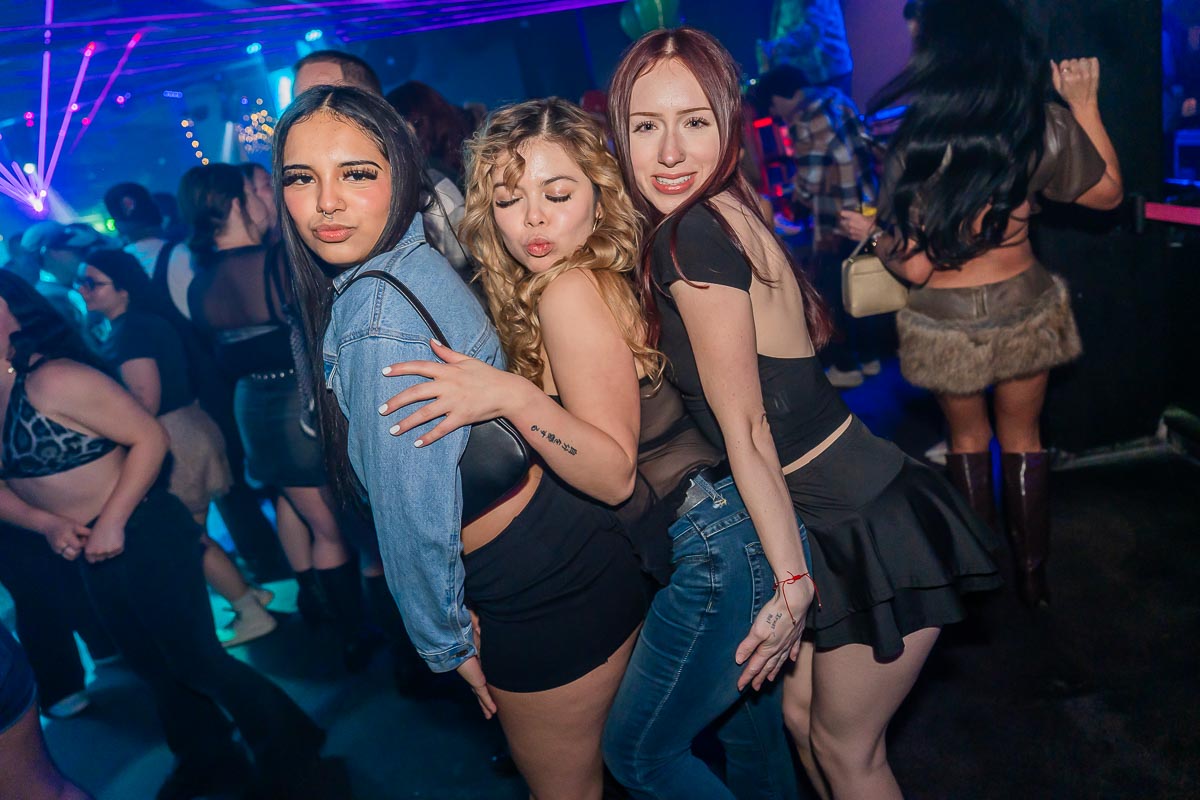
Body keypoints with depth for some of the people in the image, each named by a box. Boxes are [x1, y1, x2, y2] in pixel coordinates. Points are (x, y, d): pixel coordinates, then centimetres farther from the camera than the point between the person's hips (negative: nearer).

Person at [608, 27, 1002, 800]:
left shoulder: (690, 235, -20)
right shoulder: (731, 213, 6)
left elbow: (746, 426, -20)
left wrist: (792, 581, -15)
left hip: (869, 531, -8)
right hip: (832, 523, 8)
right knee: (805, 718, 23)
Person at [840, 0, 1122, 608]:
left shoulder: (914, 148, -22)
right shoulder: (1047, 129, -12)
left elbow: (914, 267, -18)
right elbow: (1108, 193, 6)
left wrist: (870, 232, 1)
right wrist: (1086, 105, 11)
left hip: (945, 325, -2)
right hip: (1025, 310, 2)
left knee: (968, 438, 22)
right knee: (1022, 436, 22)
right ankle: (1032, 572, 34)